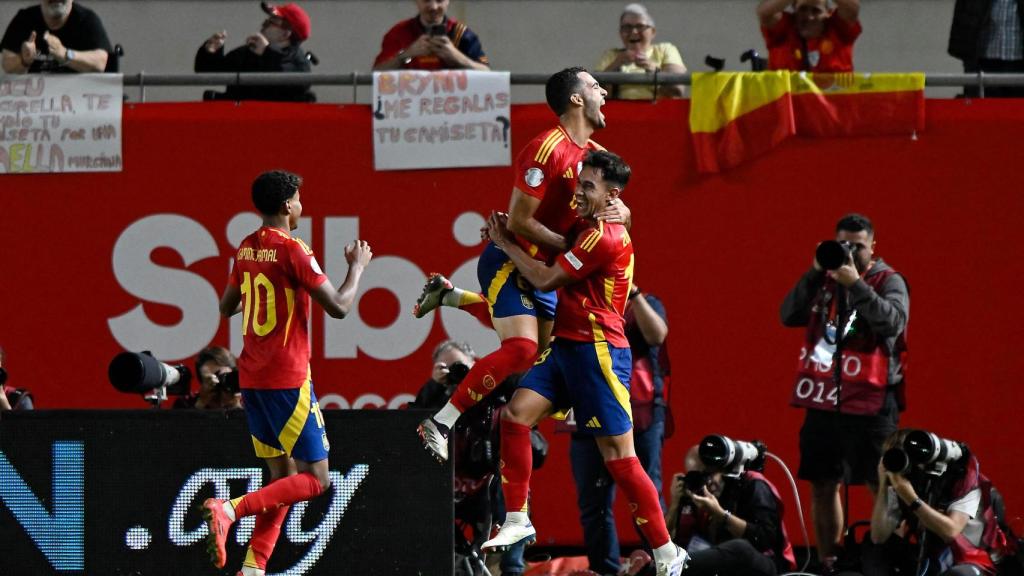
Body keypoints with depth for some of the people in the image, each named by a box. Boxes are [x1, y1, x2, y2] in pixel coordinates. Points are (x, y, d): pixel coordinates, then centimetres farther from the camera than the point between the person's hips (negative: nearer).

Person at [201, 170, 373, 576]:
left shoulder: (246, 250, 10)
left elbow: (227, 306, 24)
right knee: (316, 479, -5)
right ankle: (229, 510, -21)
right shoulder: (292, 251, -14)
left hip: (251, 376, 8)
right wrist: (357, 266, 2)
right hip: (287, 379, -8)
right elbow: (338, 307, -15)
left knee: (283, 476, 13)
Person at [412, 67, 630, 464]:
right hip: (509, 262, -9)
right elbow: (519, 221, -23)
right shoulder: (547, 149, -22)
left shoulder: (594, 153, 6)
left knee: (545, 345, 24)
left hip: (541, 270, 9)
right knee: (520, 349, -23)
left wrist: (618, 213, -10)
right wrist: (571, 246, -18)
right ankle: (440, 424, -20)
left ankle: (448, 296, 34)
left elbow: (623, 214, 14)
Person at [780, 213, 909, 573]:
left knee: (881, 486, -7)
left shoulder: (887, 281, 0)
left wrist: (856, 284, -21)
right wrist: (814, 274, -6)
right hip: (823, 400, 5)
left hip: (870, 404, -5)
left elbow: (893, 322, -18)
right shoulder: (823, 280, 12)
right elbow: (789, 316, 3)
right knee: (823, 485, 9)